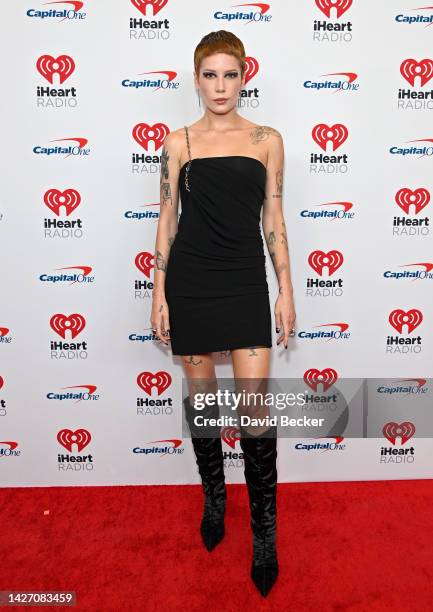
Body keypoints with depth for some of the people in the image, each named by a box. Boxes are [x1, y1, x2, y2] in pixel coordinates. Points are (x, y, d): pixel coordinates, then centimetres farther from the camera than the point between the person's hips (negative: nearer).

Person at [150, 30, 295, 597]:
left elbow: (273, 219, 7)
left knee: (256, 406, -5)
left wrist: (286, 290, 1)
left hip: (247, 283, 0)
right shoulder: (178, 142, 6)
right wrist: (159, 295, 0)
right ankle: (214, 500, 34)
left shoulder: (268, 139, 7)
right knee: (201, 394, 10)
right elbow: (167, 220, 5)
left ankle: (265, 534, 13)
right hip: (190, 282, 1)